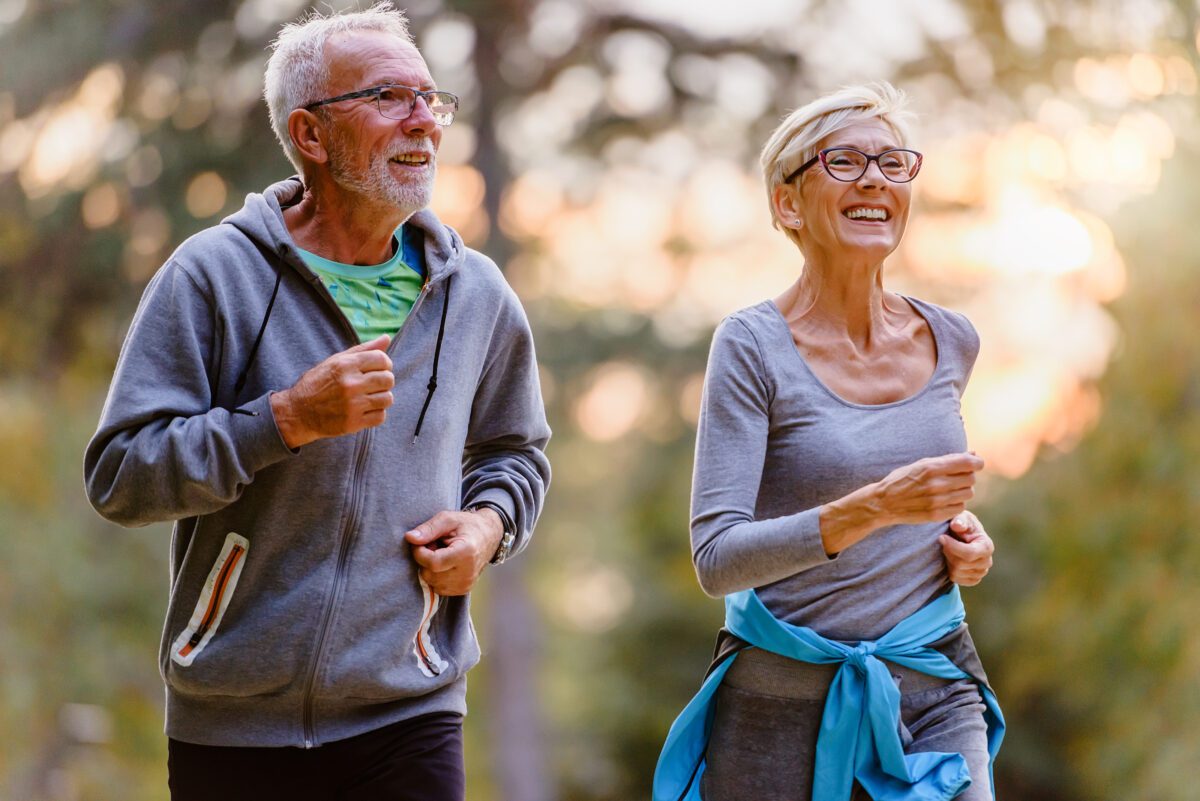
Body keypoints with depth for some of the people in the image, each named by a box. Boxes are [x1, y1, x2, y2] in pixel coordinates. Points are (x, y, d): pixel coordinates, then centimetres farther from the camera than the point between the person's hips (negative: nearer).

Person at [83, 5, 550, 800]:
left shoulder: (477, 296, 9)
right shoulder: (215, 275, -4)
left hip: (408, 715, 2)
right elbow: (119, 475, -10)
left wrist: (488, 525, 4)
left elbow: (514, 450, 26)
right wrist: (289, 418, -19)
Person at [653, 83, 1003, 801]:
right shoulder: (754, 346, -10)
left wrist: (961, 528, 4)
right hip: (785, 703, -3)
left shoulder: (951, 342, 5)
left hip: (933, 689, 3)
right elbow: (717, 559, -17)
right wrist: (873, 509, -29)